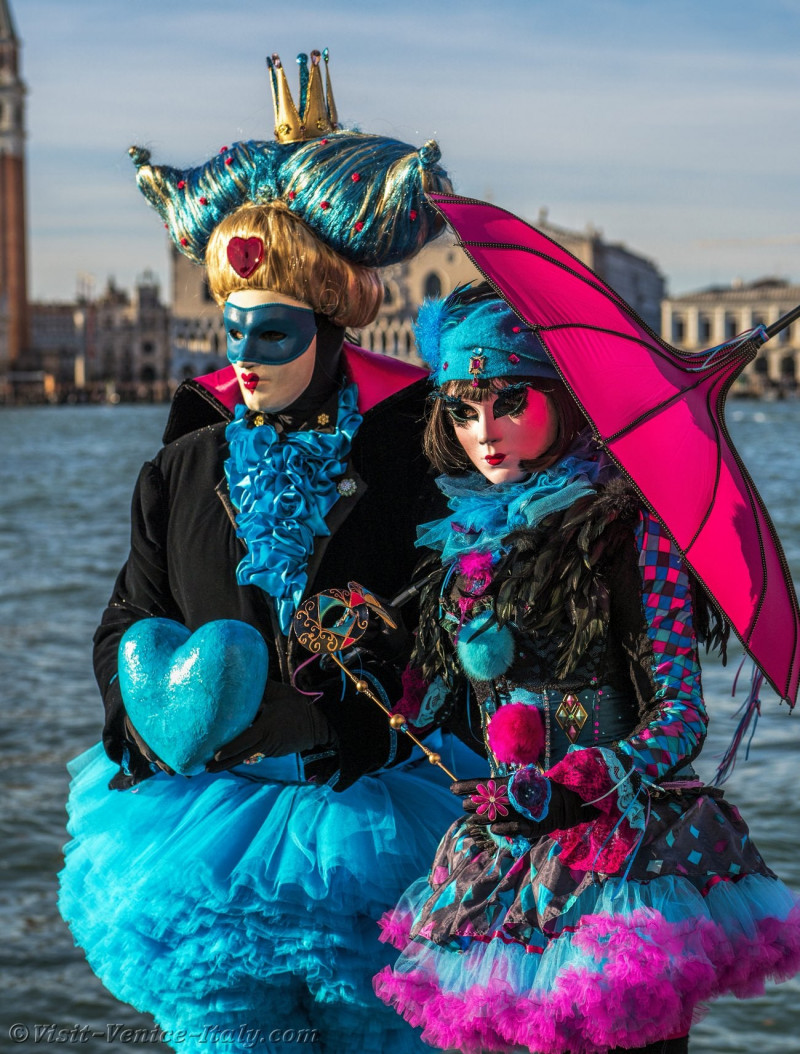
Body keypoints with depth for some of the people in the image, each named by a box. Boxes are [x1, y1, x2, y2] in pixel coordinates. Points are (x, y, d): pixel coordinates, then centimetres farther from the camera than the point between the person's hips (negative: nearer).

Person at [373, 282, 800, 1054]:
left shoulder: (631, 528, -6)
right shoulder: (463, 541, 11)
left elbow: (681, 713, -9)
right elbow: (433, 706, 18)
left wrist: (572, 787, -20)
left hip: (624, 847, -5)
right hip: (499, 858, 5)